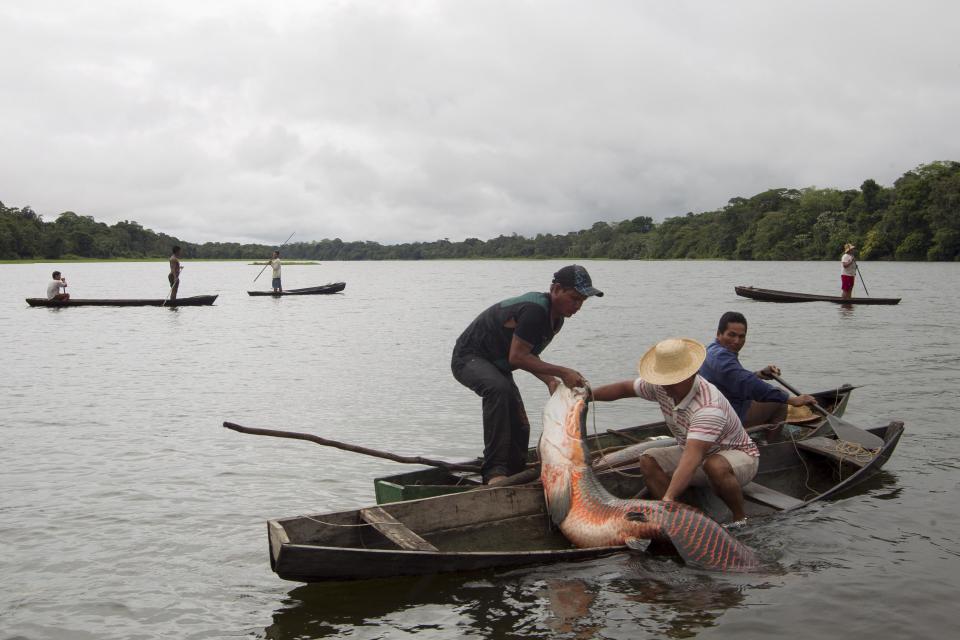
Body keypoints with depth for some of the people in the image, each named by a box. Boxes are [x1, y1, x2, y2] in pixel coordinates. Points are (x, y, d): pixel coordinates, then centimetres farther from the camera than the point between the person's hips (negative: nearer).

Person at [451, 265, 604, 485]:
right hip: (469, 357, -10)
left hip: (496, 365, 10)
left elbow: (528, 355, 8)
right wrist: (562, 372, -28)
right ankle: (495, 471, -39)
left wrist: (550, 381, -9)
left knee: (520, 427, 7)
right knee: (498, 388, -39)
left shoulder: (555, 319, 2)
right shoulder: (535, 310, -30)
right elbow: (516, 357, -30)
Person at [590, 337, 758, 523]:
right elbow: (625, 388, 3)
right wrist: (589, 395, -10)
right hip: (699, 453, 7)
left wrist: (668, 498, -57)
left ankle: (741, 518, -16)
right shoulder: (662, 386, -14)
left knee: (716, 466, -41)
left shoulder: (709, 406, -37)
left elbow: (692, 458, -48)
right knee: (648, 460, -14)